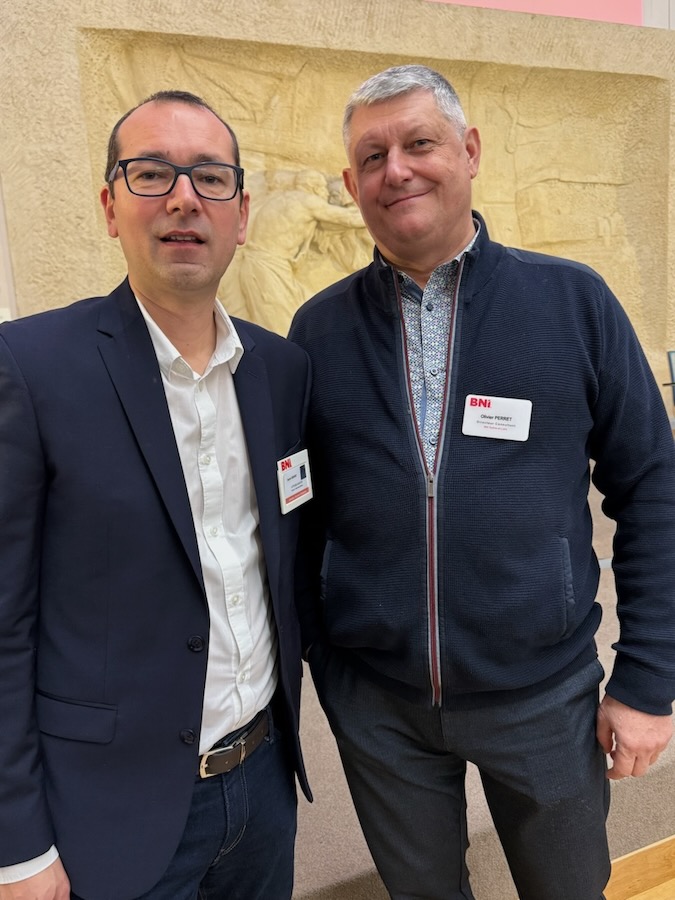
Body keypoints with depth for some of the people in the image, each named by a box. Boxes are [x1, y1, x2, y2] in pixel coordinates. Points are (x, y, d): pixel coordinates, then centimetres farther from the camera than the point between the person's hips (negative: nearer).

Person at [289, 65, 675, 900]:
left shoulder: (573, 301, -7)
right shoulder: (319, 329, -4)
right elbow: (298, 516, 2)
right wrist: (318, 670, 3)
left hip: (543, 695, 0)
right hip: (374, 704, 1)